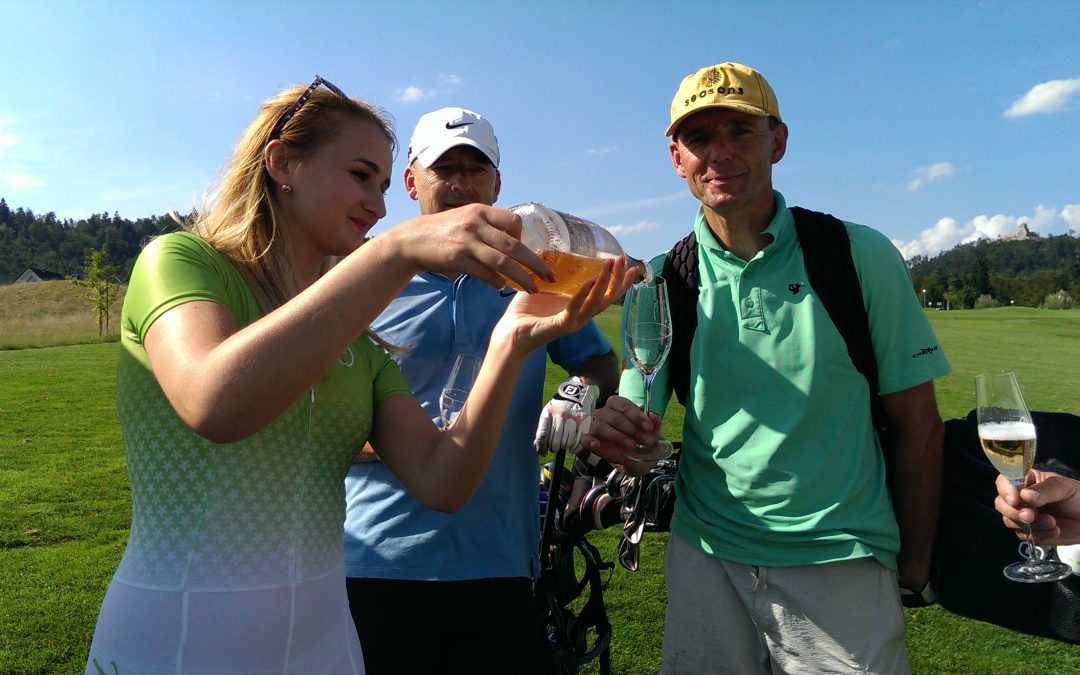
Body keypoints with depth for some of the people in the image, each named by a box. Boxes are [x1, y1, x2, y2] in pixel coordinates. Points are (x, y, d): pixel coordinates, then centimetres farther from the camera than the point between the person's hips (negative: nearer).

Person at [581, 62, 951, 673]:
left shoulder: (861, 257, -7)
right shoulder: (660, 283, -1)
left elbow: (916, 423, -2)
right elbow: (641, 436, 1)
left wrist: (913, 570, 0)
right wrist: (614, 432, -22)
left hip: (839, 565, -1)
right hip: (705, 557, 2)